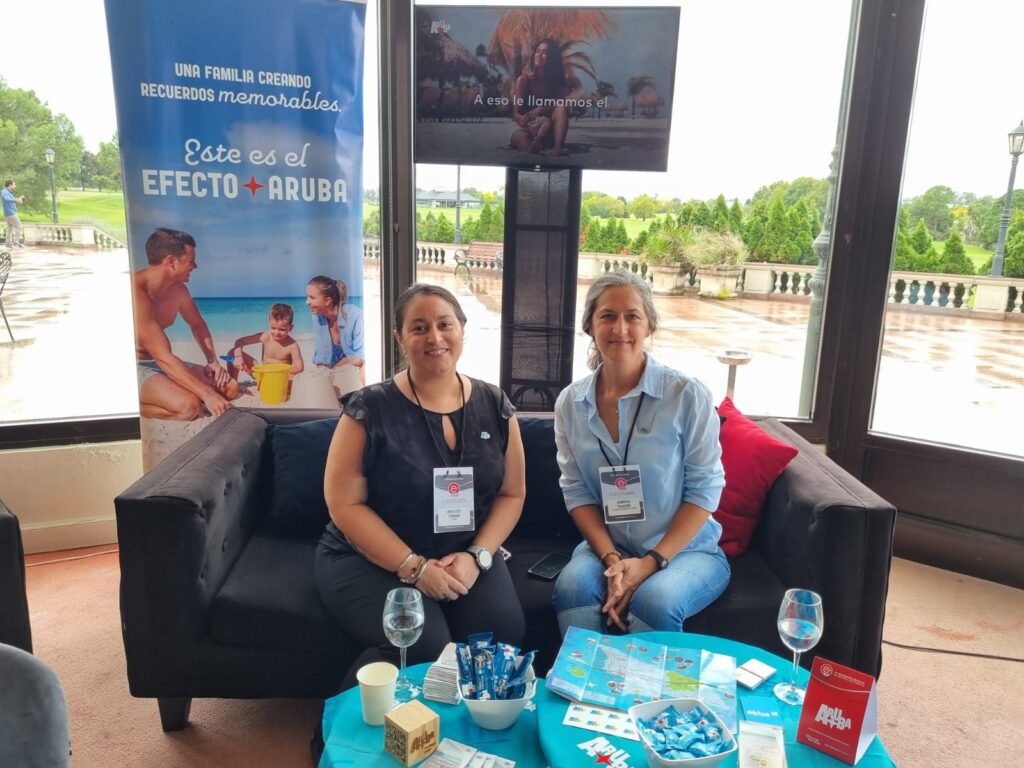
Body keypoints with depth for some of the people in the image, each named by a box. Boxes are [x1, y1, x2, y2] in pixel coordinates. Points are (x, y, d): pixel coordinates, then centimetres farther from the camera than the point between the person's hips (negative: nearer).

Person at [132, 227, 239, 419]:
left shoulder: (177, 288, 1)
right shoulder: (135, 292, -26)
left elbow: (198, 325, 21)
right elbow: (162, 356, -29)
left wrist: (213, 361, 2)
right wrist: (207, 394, -30)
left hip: (160, 364, 9)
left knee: (230, 388, 0)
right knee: (189, 406, -33)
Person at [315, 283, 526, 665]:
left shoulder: (494, 406, 2)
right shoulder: (370, 410, -9)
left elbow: (511, 494, 6)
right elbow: (344, 505, -10)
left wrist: (476, 556, -11)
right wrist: (414, 567, -17)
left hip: (465, 555, 3)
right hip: (368, 559, -3)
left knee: (504, 632, -22)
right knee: (424, 645, -28)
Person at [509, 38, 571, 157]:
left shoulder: (557, 80, 3)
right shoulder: (523, 79, -2)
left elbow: (560, 106, -10)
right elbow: (515, 113, -7)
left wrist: (542, 109, -31)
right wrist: (522, 119, -33)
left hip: (549, 133, 2)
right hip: (528, 129, -1)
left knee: (562, 108, -27)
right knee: (518, 136, -35)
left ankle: (558, 147, -44)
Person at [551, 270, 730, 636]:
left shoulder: (687, 394, -11)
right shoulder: (571, 402, -1)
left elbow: (704, 488, -10)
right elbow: (576, 491, -1)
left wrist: (652, 562, -17)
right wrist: (612, 560, -15)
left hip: (686, 549, -2)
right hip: (606, 546, 2)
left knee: (654, 600, -32)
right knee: (572, 586, -28)